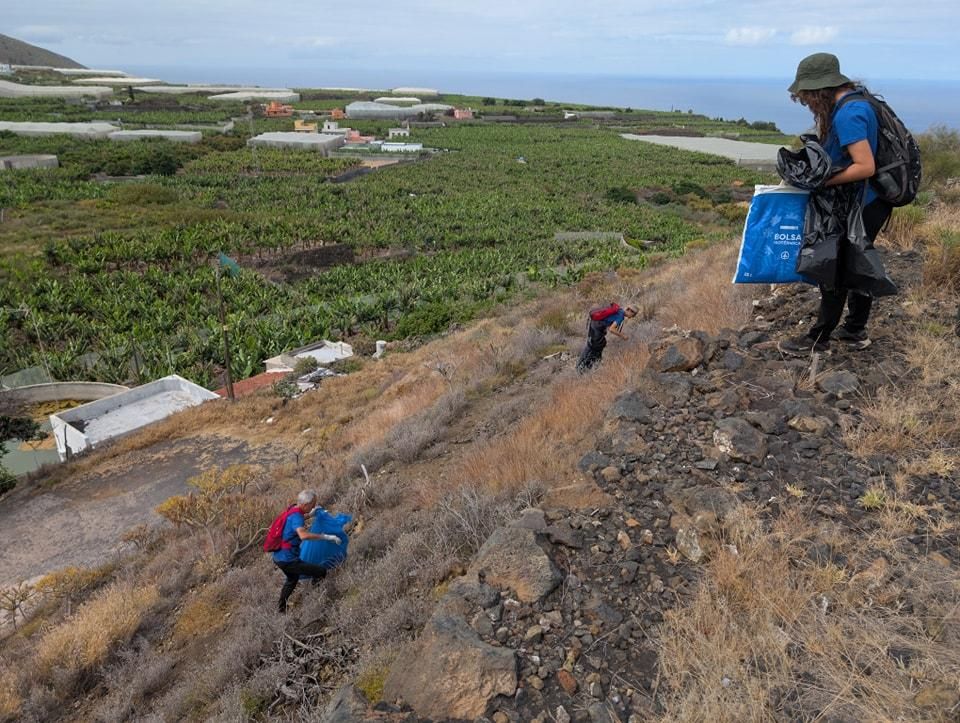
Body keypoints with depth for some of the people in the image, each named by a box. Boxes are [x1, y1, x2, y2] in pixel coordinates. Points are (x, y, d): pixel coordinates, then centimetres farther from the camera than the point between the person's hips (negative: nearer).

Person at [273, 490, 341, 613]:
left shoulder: (293, 511, 7)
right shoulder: (297, 516, -22)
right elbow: (303, 535, -42)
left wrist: (310, 514, 32)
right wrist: (326, 537, -38)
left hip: (278, 557, 11)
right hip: (288, 560, -11)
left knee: (293, 579, 36)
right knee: (322, 571, -11)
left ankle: (281, 609, 48)